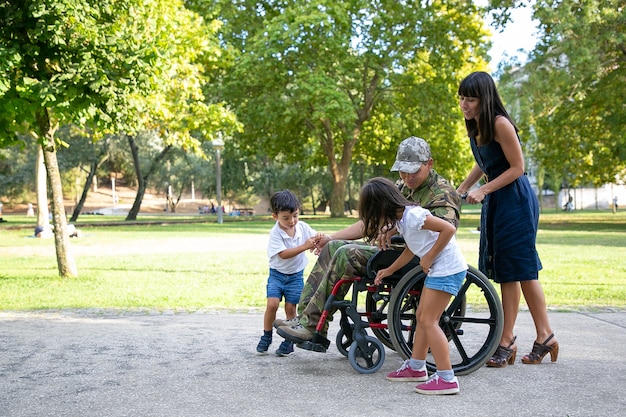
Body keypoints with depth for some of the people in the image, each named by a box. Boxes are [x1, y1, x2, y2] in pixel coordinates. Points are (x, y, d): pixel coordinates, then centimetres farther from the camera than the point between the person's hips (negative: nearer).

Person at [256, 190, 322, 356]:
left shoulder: (302, 227, -7)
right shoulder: (275, 233, -19)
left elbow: (315, 239, -3)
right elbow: (283, 254, -28)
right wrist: (304, 246, -37)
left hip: (295, 275, 2)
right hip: (277, 274, -2)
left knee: (290, 307, -2)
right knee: (272, 304, -14)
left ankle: (289, 341, 12)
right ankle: (266, 336, 7)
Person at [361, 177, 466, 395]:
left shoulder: (412, 215, -20)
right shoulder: (401, 218, 10)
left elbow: (449, 229, -25)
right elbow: (411, 249, 21)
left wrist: (428, 257, -18)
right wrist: (390, 270, 25)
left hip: (447, 268, -10)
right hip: (437, 269, 10)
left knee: (428, 320, -10)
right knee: (422, 316, 16)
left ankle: (447, 378, -9)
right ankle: (416, 367, 28)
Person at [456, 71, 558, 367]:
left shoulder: (500, 124, -19)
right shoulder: (475, 127, 7)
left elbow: (517, 168, -16)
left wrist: (483, 191, -19)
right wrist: (458, 191, 16)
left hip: (516, 201, -8)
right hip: (494, 203, 8)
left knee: (521, 270, -4)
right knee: (504, 273, 7)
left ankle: (545, 336, 8)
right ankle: (506, 342, 11)